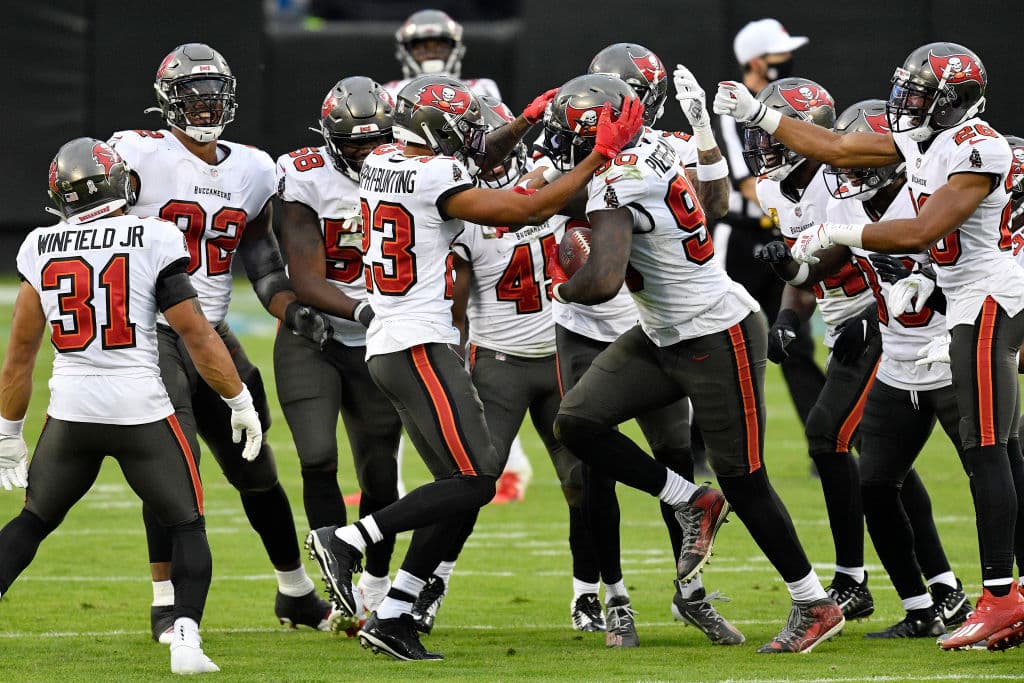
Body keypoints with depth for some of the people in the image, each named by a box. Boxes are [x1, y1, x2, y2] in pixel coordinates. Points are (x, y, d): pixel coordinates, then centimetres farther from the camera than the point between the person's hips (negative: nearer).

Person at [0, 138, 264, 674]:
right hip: (139, 408, -3)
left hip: (70, 410, 3)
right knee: (187, 525, 11)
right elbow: (196, 334, -3)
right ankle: (185, 637, -6)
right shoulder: (151, 241, -5)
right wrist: (240, 402, 7)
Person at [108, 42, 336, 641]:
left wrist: (292, 309, -3)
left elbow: (263, 263, 15)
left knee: (257, 471, 12)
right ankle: (167, 603, -12)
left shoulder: (252, 172, 9)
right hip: (150, 332, -6)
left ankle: (297, 593, 27)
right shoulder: (140, 158, -9)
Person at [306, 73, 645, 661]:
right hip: (420, 347, -10)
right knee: (473, 484, -11)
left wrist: (526, 123, 18)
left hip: (387, 347, 10)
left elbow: (473, 162, 29)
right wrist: (602, 155, -8)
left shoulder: (381, 164, 12)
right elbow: (527, 211, -14)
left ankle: (393, 617, 6)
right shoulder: (434, 178, -14)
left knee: (463, 486, 9)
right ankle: (348, 540, -12)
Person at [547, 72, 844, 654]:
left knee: (743, 481, 0)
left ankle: (816, 606, 14)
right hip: (665, 338, 9)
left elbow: (603, 283, -38)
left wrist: (561, 289, -15)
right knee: (578, 422, -1)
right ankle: (692, 504, 12)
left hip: (718, 339, -9)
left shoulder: (615, 189, -27)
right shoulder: (652, 148, -1)